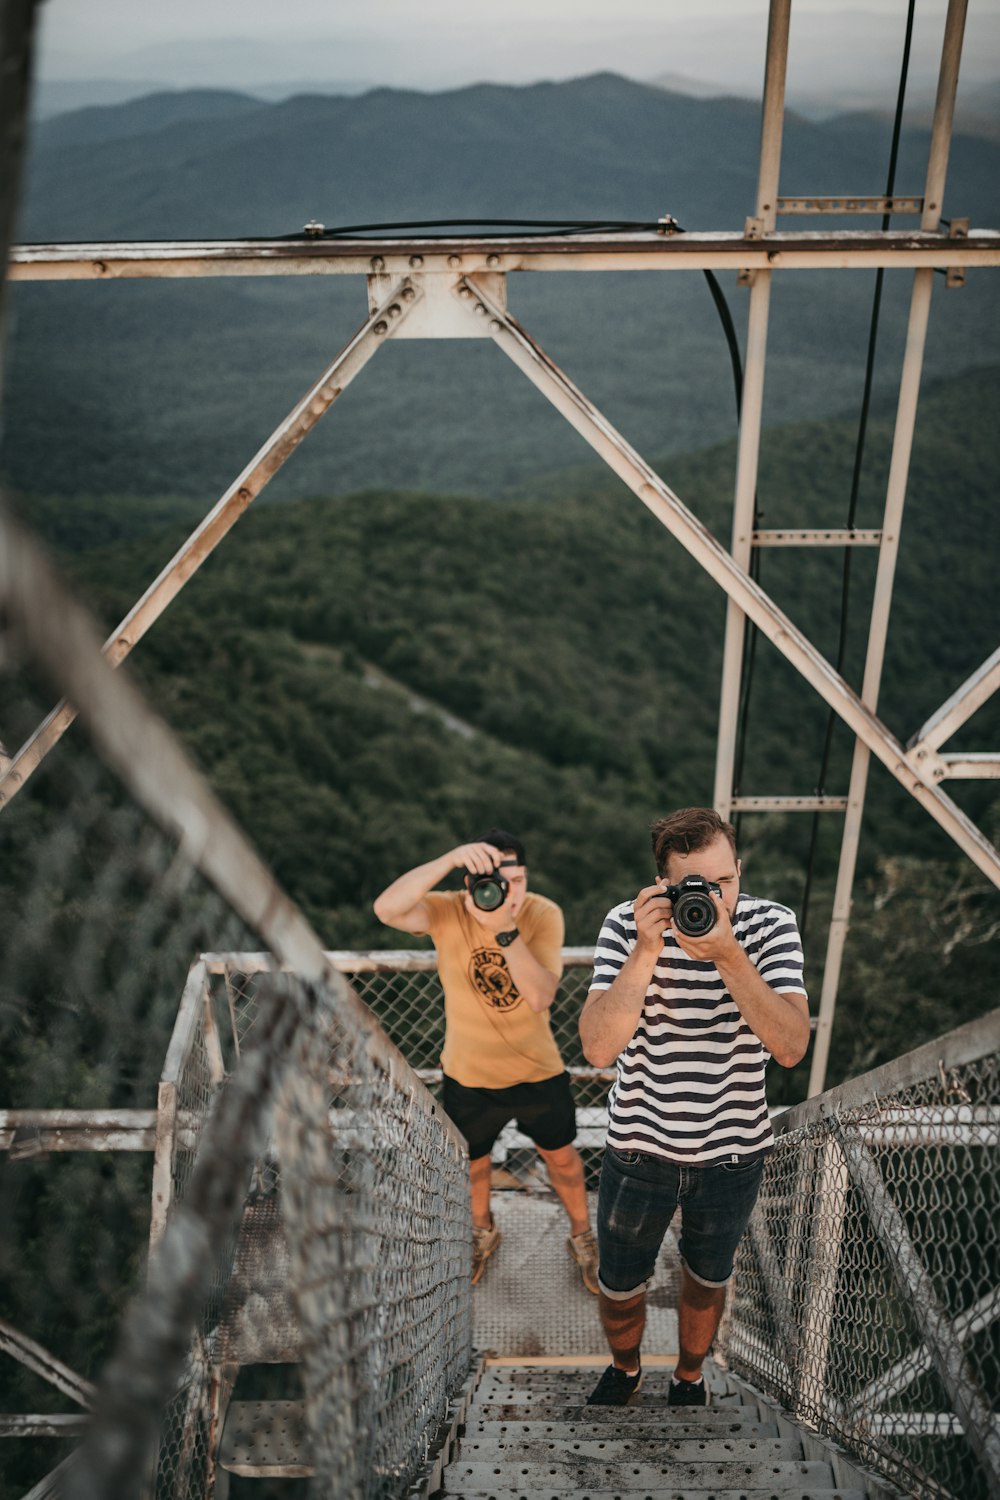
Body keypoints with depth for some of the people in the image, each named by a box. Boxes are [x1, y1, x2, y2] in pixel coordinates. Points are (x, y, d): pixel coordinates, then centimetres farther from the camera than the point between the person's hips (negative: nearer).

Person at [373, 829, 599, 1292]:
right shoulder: (448, 911, -24)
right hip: (469, 1075, 0)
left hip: (538, 1069, 0)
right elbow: (387, 909, -45)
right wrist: (450, 858, -56)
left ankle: (582, 1235, 50)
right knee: (472, 1162, 24)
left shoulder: (544, 914, -22)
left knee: (561, 1155, 21)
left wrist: (505, 931, -46)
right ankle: (482, 1231, 56)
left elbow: (541, 997, -33)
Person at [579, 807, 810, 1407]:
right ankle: (625, 1367, 53)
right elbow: (598, 1048, -27)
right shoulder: (627, 926, -19)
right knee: (620, 1285, 20)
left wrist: (729, 955, -37)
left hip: (733, 1153, 1)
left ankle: (690, 1377, 55)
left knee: (708, 1282, 25)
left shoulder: (772, 925, -17)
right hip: (639, 1147, 0)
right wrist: (647, 952, -38)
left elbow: (792, 1046, -27)